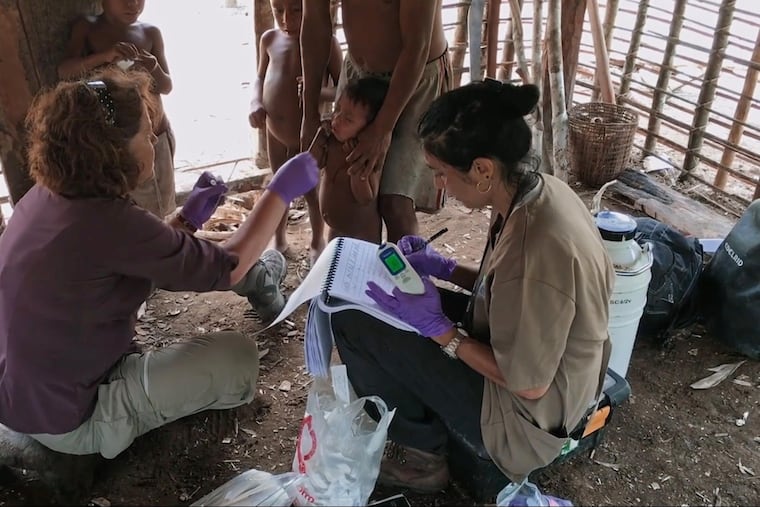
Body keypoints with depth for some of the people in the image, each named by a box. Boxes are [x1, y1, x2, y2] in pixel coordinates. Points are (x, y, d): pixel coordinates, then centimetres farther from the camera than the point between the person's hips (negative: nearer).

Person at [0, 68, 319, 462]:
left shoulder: (46, 196, -5)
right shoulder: (107, 222, -30)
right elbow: (228, 268, -19)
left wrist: (187, 220, 8)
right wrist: (280, 192, -10)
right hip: (66, 421, -8)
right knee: (238, 354, -4)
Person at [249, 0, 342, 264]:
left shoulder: (326, 42, -17)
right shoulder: (269, 39, -4)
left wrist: (319, 91, -35)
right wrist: (255, 104, -7)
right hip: (274, 131, 4)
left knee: (311, 191, 12)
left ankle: (317, 243, 35)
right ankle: (279, 241, 41)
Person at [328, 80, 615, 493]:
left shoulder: (537, 250, -36)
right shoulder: (538, 190, -9)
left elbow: (528, 383, -24)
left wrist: (436, 327, -19)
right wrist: (443, 268, -1)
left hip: (527, 411, -9)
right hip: (520, 348, 9)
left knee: (351, 319, -13)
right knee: (378, 297, 13)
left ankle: (421, 452, 8)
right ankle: (427, 416, 23)